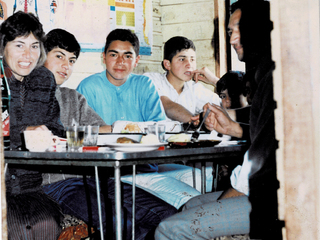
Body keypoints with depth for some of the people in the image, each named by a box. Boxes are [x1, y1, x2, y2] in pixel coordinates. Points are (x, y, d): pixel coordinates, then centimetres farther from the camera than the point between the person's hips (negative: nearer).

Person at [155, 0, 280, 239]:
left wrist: (236, 190, -9)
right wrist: (234, 128, 17)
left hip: (272, 200, -11)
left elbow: (268, 147, -20)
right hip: (268, 190, 11)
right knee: (192, 205, 27)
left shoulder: (276, 75, -15)